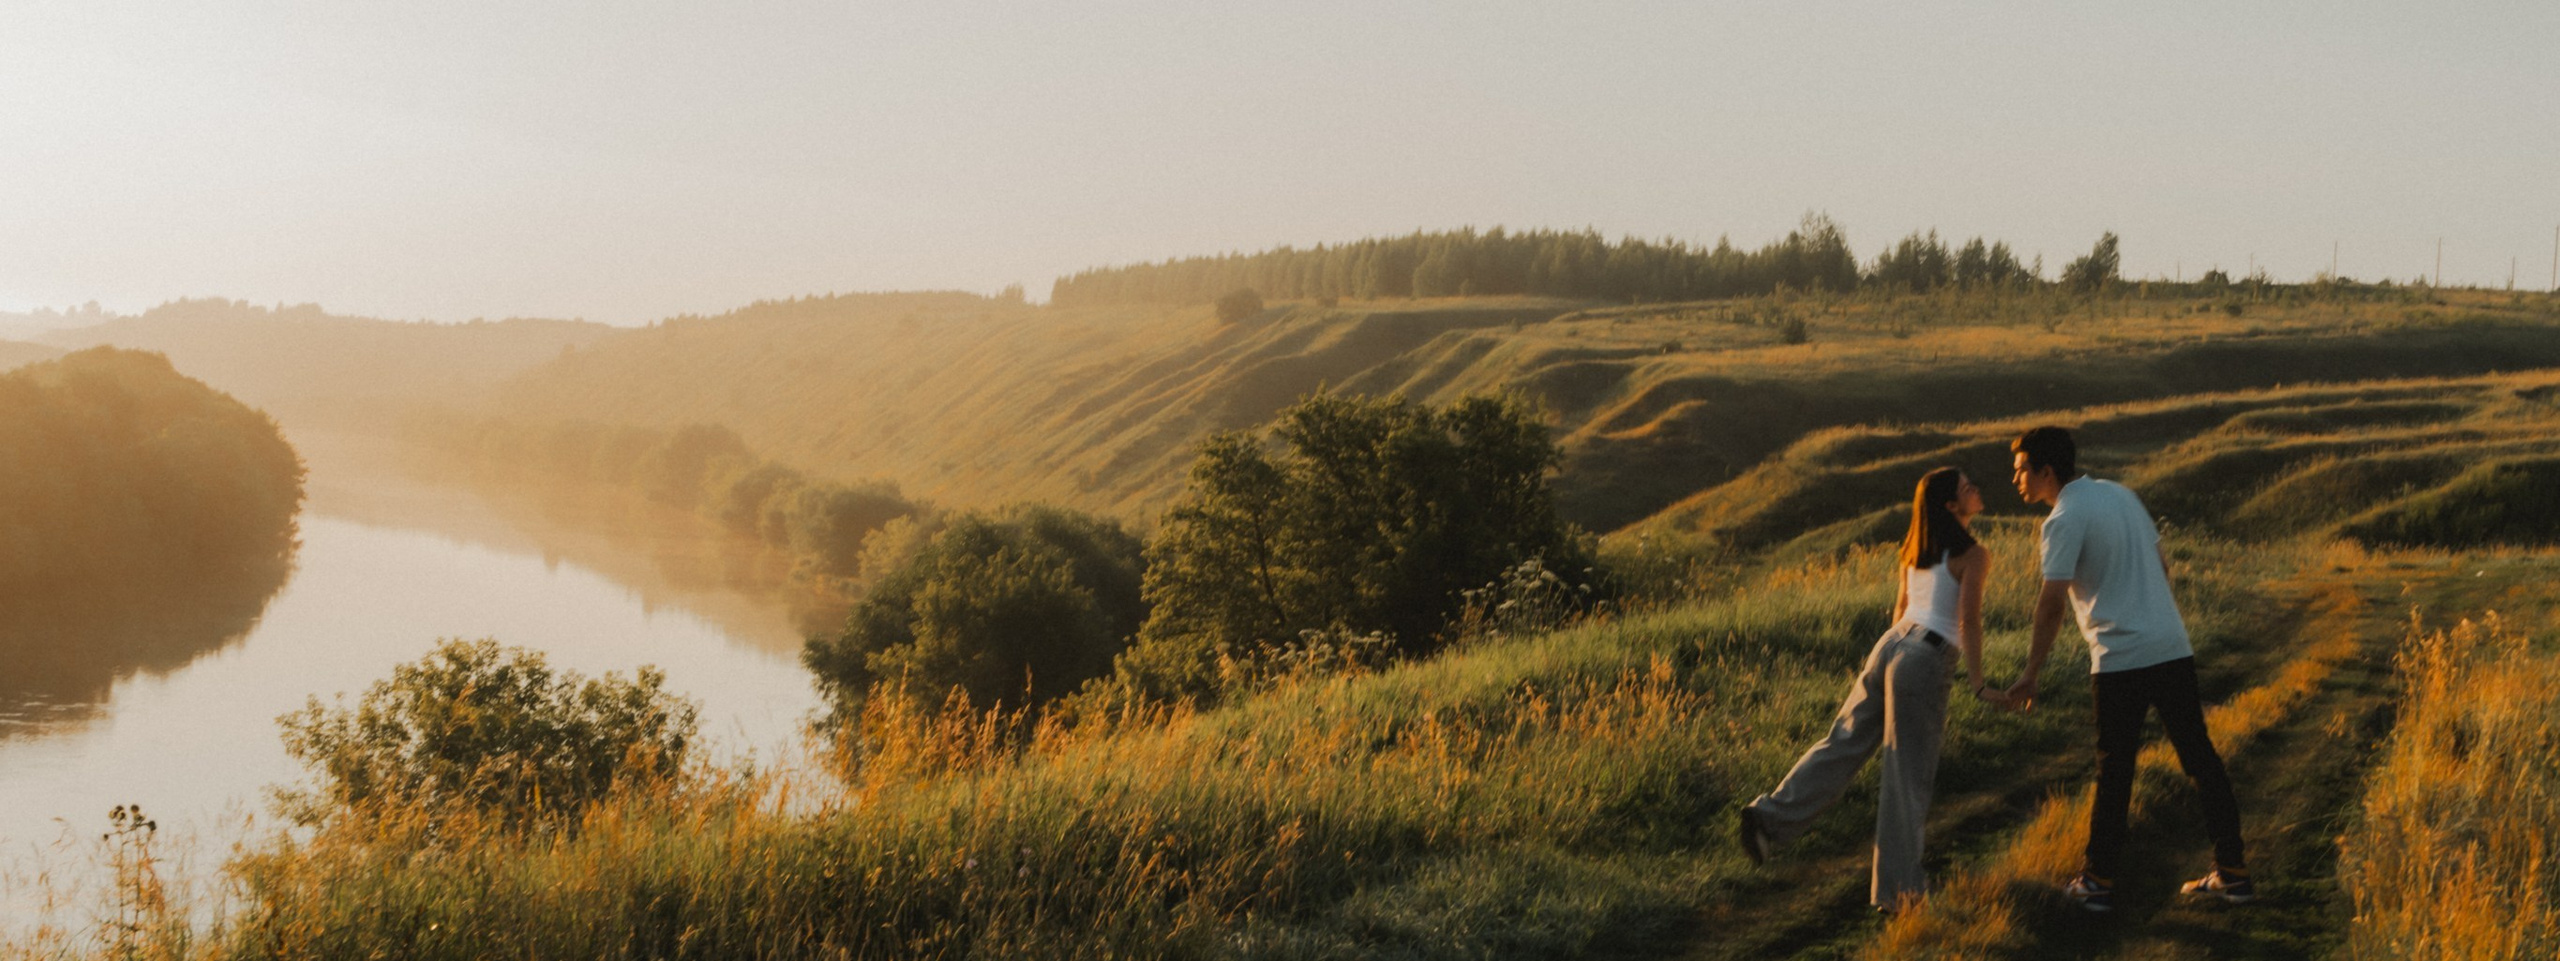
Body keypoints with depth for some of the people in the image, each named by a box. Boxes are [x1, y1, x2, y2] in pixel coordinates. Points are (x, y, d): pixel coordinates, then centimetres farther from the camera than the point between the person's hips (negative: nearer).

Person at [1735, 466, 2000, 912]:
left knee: (1843, 743, 11)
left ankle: (1770, 816, 1)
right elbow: (1968, 620, -14)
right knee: (1908, 775, 0)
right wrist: (1979, 684, -12)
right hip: (1927, 662, -7)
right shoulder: (1973, 555, -6)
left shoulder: (1916, 547, 17)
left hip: (1892, 644, 7)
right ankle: (1897, 886, 7)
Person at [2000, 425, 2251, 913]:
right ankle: (2232, 872, 14)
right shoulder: (2119, 494, 12)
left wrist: (2031, 675, -12)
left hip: (2121, 658, -7)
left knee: (2114, 771, 2)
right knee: (2200, 757, 10)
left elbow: (2052, 603, -16)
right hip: (2173, 648, 7)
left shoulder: (2064, 520, -11)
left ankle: (2099, 881, 11)